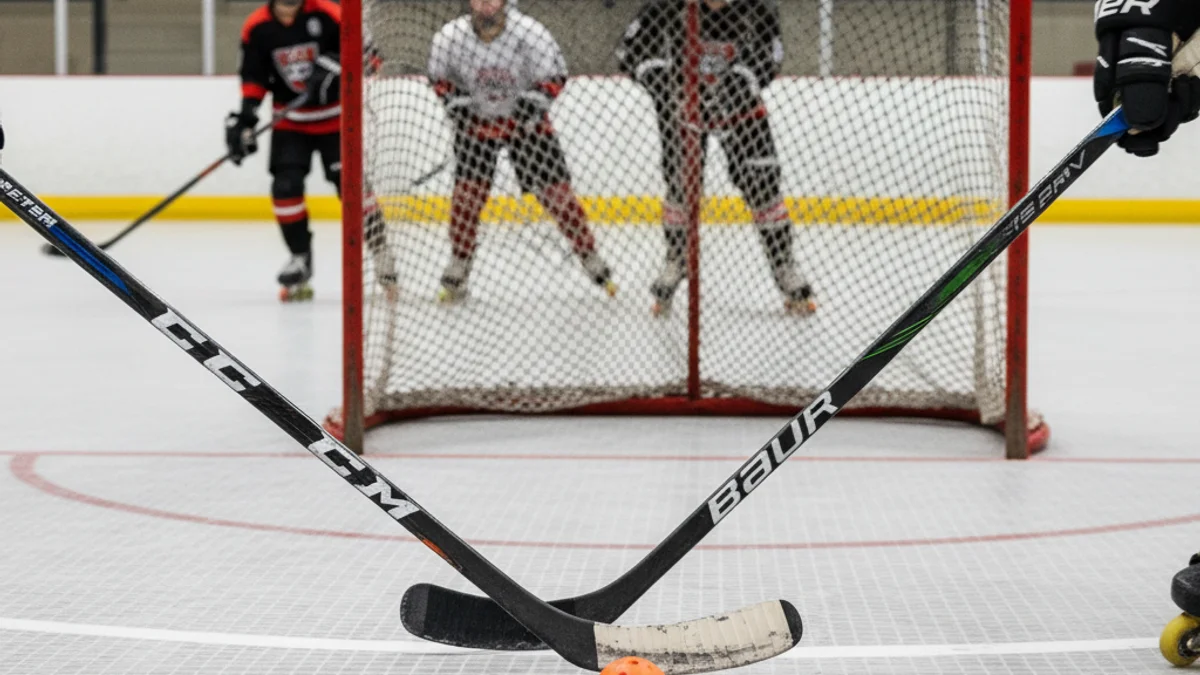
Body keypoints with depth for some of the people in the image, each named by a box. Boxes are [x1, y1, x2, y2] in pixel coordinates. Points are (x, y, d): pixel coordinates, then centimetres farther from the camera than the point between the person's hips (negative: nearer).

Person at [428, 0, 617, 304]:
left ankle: (591, 259, 10)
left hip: (525, 119, -1)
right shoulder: (449, 37, -17)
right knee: (467, 191, -7)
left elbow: (554, 75, -11)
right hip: (476, 119, 1)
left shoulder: (531, 33, -23)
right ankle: (458, 270, 6)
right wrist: (455, 100, -14)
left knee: (555, 190, -2)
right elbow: (440, 76, 0)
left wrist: (536, 98, -26)